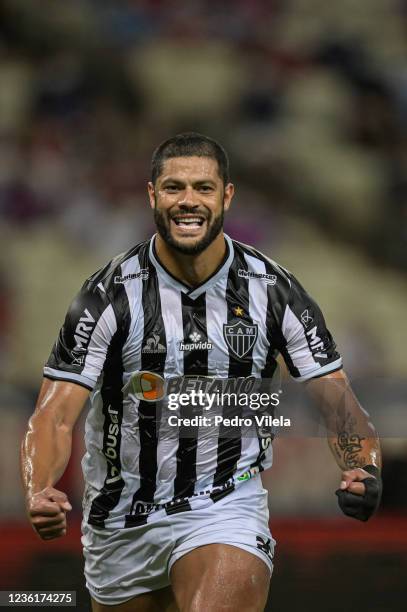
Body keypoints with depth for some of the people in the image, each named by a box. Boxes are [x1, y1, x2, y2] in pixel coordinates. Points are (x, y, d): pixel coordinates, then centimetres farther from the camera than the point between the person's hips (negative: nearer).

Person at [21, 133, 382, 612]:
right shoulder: (110, 294, -10)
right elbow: (56, 415, -15)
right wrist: (38, 495, -35)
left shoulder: (272, 290, -5)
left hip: (227, 504, -1)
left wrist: (363, 469, -24)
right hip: (121, 517, 2)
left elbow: (334, 397, -3)